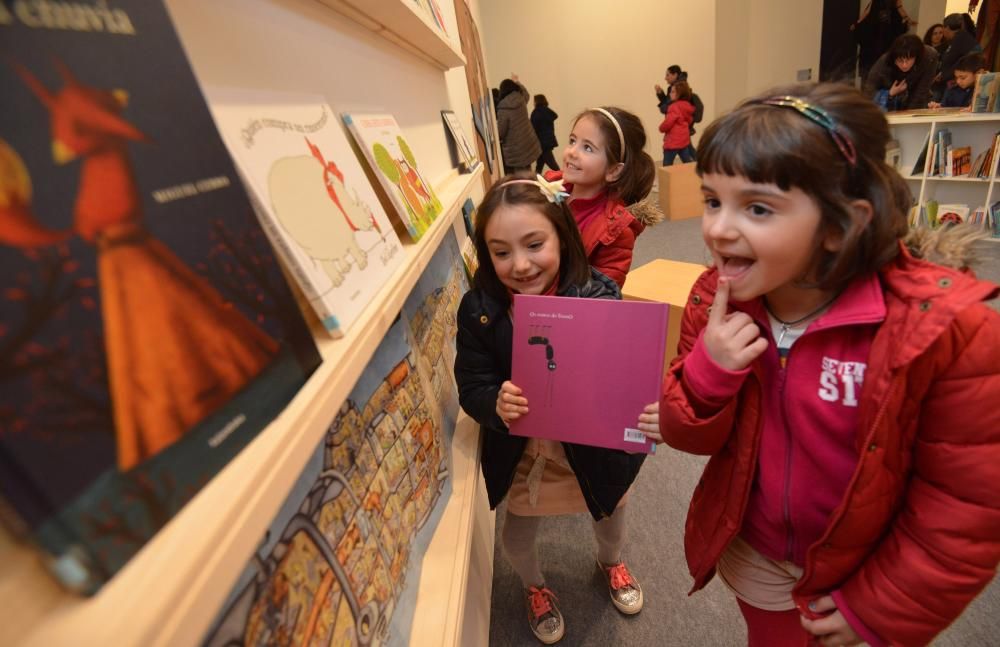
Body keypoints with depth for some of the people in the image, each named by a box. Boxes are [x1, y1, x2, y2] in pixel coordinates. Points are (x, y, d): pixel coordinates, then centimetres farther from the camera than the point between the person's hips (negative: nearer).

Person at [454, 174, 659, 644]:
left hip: (594, 446, 0)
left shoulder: (600, 297, -25)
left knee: (610, 512, 30)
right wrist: (496, 403, -39)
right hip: (520, 453, 0)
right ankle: (534, 587, 61)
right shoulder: (479, 309, -20)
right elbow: (471, 388, -16)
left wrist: (649, 414, -43)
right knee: (518, 533, 22)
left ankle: (611, 562, 68)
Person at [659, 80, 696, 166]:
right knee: (688, 162, 15)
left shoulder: (675, 107, -18)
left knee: (667, 165, -1)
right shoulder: (688, 106, 10)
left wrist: (661, 128, 1)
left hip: (673, 141, -9)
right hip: (684, 139, 9)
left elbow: (667, 123, -22)